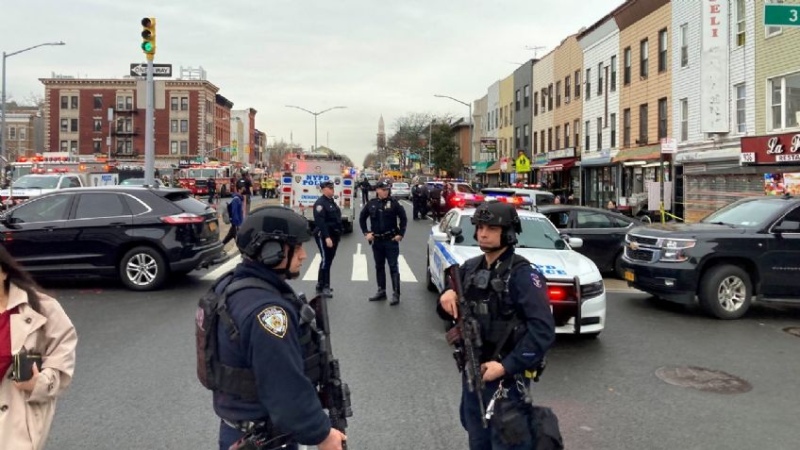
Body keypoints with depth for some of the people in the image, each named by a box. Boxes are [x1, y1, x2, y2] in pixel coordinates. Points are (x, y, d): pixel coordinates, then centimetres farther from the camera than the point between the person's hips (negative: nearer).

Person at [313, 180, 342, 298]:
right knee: (325, 260, -8)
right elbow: (320, 222, -23)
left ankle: (322, 285, 23)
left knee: (329, 260, 13)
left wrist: (337, 235, 19)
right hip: (324, 236, -9)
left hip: (334, 235, 9)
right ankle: (322, 287, -3)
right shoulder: (320, 203, -15)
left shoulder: (332, 202, 15)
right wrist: (327, 237, -27)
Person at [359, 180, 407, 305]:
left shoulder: (393, 203, -8)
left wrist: (400, 234, -7)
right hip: (376, 240, 4)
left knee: (393, 267, -3)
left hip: (391, 240, -4)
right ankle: (381, 291, 24)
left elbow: (403, 218, -4)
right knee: (379, 267, 13)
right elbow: (362, 218, 12)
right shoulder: (371, 204, 1)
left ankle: (396, 294, -1)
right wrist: (366, 233, 5)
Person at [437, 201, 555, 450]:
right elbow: (452, 312, 14)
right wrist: (447, 299, -9)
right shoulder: (470, 268, 5)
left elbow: (543, 330, -21)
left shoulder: (523, 274, -15)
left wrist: (506, 367, -25)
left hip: (507, 377, -6)